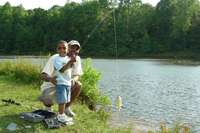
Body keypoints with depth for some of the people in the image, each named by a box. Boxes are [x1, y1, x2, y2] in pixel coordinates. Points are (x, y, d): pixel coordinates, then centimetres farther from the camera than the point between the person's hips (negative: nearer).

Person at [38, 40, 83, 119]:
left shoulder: (77, 59, -6)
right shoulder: (55, 58, -22)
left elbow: (76, 75, -7)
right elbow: (43, 76, -28)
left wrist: (73, 79, -34)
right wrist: (51, 79, -53)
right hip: (50, 86, -5)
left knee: (78, 85, -22)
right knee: (49, 99, -35)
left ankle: (67, 108, 0)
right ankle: (49, 107, 6)